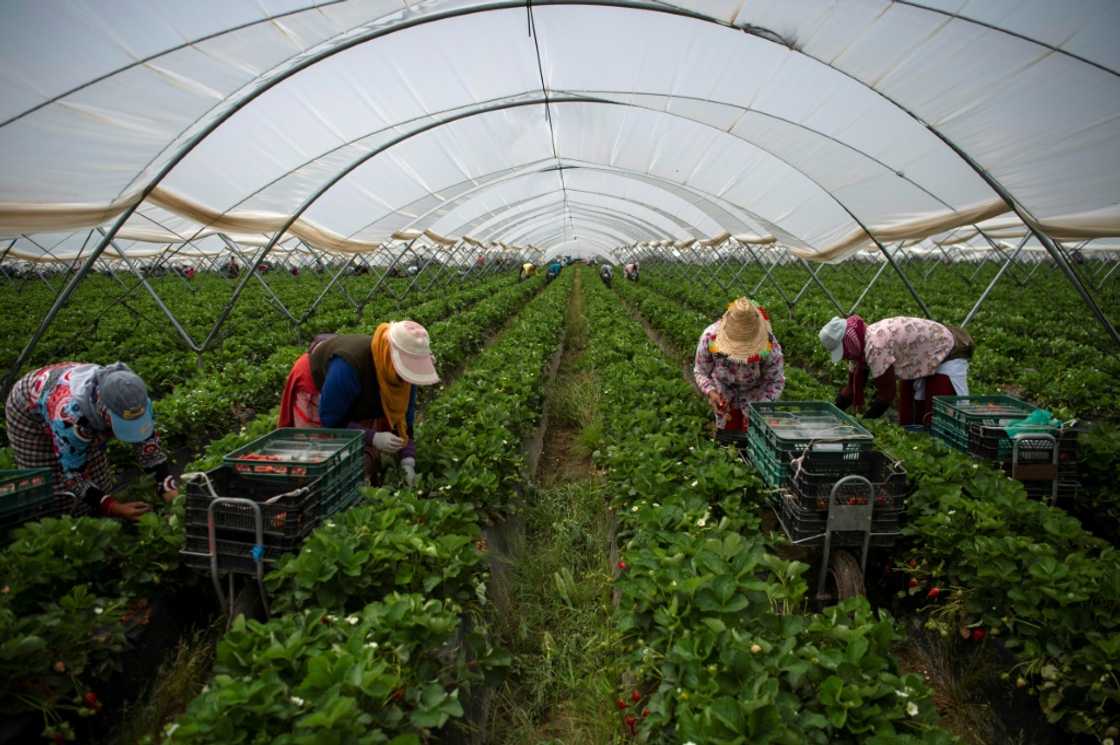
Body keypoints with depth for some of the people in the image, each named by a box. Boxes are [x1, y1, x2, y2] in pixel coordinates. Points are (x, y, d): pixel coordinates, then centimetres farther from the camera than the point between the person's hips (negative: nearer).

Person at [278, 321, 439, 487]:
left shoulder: (403, 371, -25)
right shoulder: (347, 366, -43)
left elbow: (403, 419, -17)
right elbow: (330, 419, -34)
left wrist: (407, 460, -27)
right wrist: (373, 437, -43)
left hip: (357, 401, 5)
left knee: (367, 460, 4)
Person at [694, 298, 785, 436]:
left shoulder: (770, 347, -36)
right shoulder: (709, 337, -34)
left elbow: (776, 382, -20)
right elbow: (700, 372, -17)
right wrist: (710, 392, -36)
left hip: (755, 395, -1)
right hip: (725, 393, 1)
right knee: (728, 431, 15)